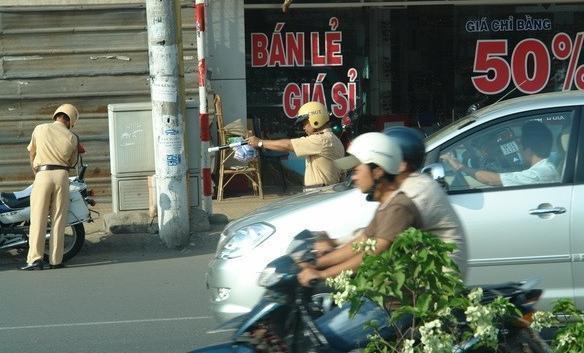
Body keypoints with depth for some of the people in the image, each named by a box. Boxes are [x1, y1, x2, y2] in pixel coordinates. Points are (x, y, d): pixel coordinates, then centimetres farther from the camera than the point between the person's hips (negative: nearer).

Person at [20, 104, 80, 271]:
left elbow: (31, 152, 17)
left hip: (42, 174, -1)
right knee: (58, 219, 4)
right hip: (62, 176, 1)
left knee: (38, 219, -1)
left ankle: (35, 259, -9)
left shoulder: (40, 129, 4)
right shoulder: (72, 138, 6)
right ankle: (56, 260, 3)